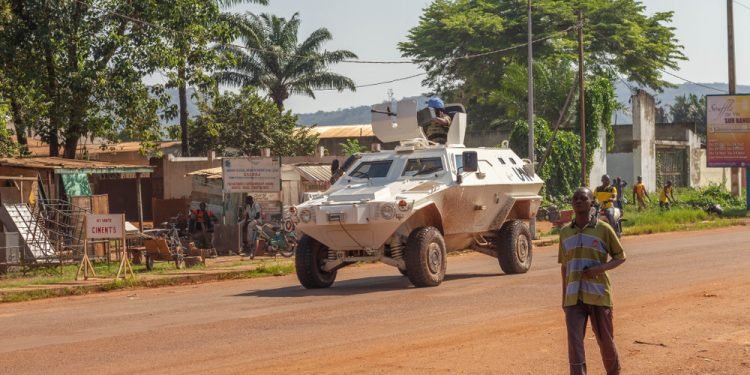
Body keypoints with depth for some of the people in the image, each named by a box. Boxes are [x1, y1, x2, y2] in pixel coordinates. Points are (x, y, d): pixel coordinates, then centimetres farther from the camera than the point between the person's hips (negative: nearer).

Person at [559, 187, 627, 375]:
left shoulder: (603, 229, -3)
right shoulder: (565, 232, 8)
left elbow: (620, 256, 3)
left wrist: (600, 268, -15)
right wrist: (564, 296, 15)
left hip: (599, 295, -2)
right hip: (574, 297, 2)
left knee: (605, 340, 10)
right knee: (574, 342, -8)